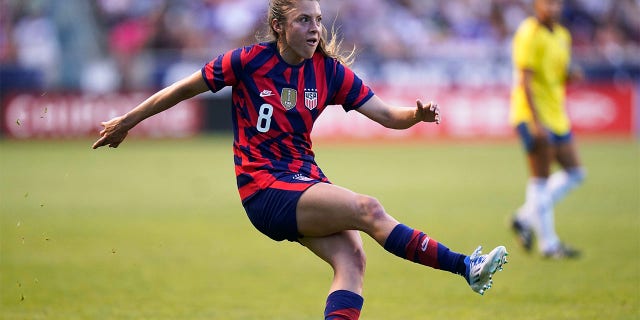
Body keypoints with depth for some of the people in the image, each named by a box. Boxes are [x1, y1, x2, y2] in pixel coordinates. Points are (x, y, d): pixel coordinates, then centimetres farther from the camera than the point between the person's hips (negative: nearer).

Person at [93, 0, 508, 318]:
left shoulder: (330, 71, 3)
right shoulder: (249, 62, -8)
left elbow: (388, 116, 2)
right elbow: (185, 89, 3)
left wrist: (418, 113, -20)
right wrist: (127, 121, 8)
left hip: (307, 183, 6)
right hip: (264, 189, -6)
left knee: (351, 257, -21)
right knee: (368, 210, -24)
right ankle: (466, 267, -25)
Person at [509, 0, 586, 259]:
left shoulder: (562, 35, 14)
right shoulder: (529, 34, -13)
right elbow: (525, 80, -18)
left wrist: (571, 75, -1)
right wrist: (535, 121, -24)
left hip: (556, 115, 9)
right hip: (532, 114, -9)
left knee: (574, 173, 8)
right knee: (540, 179, -7)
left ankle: (525, 218, 17)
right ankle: (548, 243, -3)